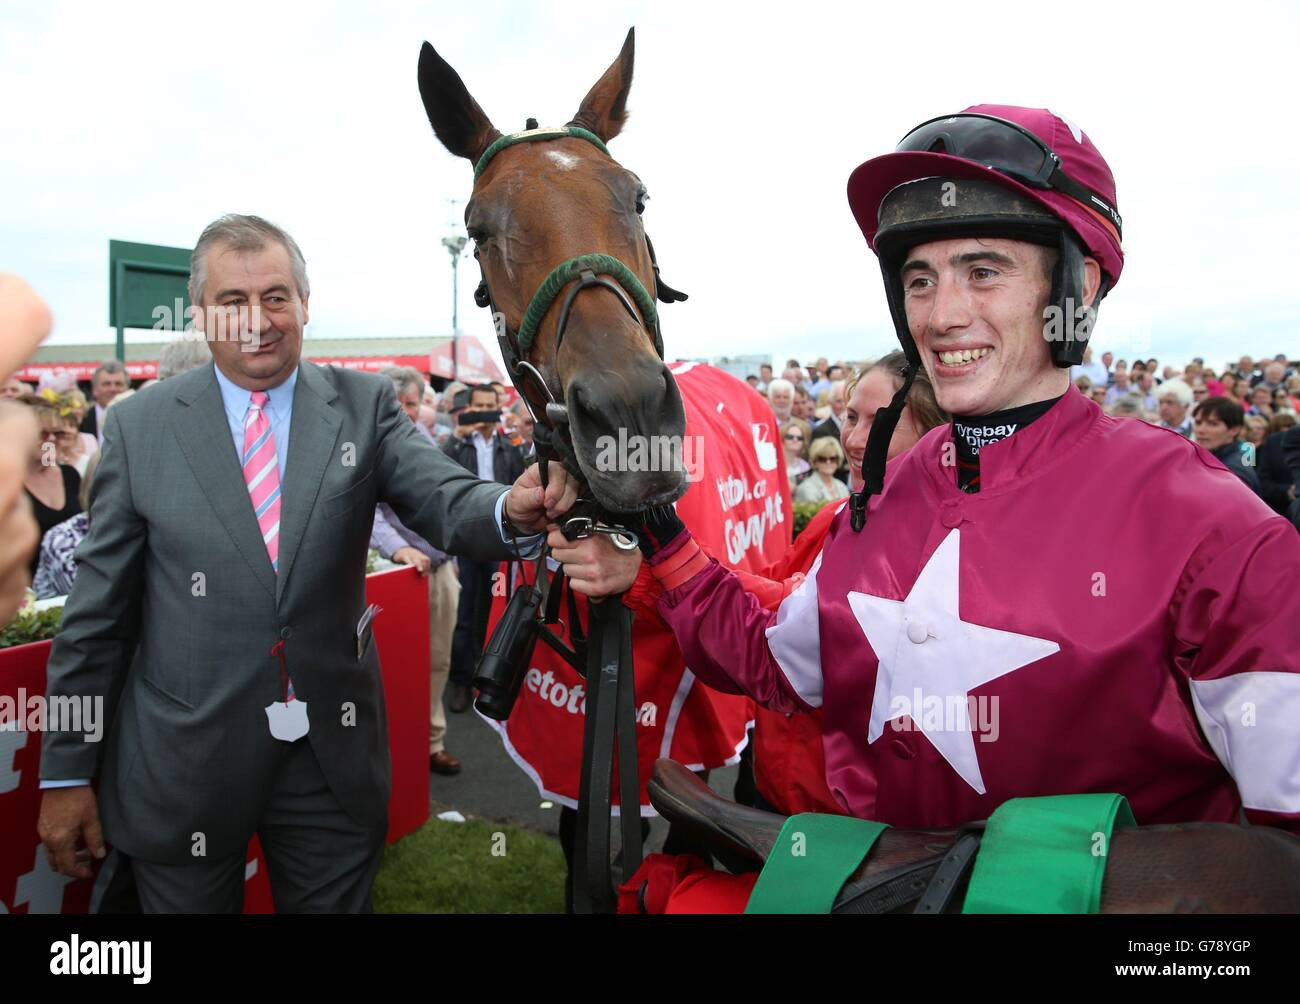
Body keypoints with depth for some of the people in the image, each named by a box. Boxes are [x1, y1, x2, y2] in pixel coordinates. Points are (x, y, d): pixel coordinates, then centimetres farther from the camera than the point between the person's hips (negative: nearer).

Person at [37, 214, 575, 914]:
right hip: (183, 767, 0)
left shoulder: (363, 405, -1)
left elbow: (443, 501, -15)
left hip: (333, 756, 1)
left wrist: (513, 509, -39)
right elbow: (96, 611, 0)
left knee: (338, 900, 16)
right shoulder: (139, 426, -2)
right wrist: (66, 772, 1)